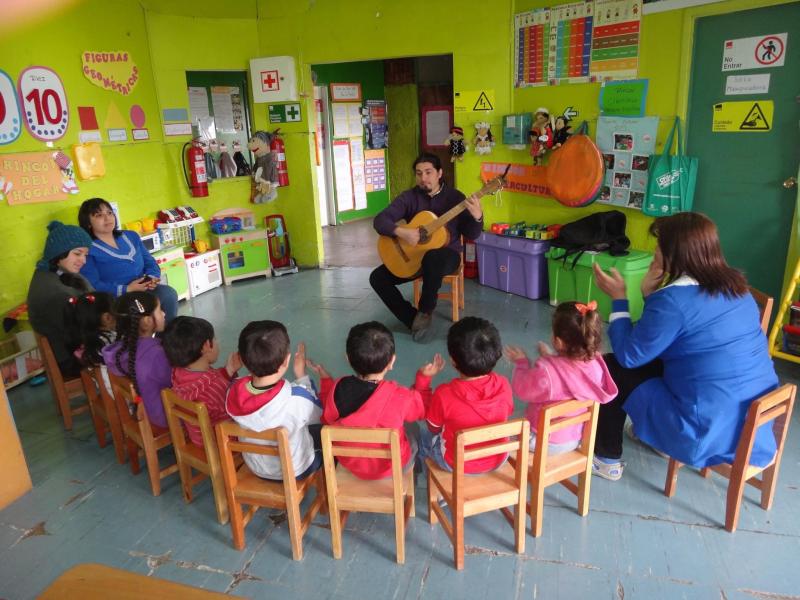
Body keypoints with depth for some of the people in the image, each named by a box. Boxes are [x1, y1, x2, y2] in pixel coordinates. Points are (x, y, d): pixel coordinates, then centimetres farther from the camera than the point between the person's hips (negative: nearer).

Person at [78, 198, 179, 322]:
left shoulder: (131, 236, 19)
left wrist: (151, 278, -6)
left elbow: (150, 262, 18)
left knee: (169, 294, -25)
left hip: (145, 289, 6)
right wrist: (127, 289, -20)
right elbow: (92, 286, -12)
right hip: (116, 298, -5)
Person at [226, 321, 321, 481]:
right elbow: (319, 415, -13)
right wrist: (302, 376, -8)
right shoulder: (296, 399, -38)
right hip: (296, 471, -4)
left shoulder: (233, 394, -26)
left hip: (256, 468, 4)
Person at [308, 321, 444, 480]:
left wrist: (325, 381, 6)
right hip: (392, 467, -2)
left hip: (348, 463, 3)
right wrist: (424, 378, 4)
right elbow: (421, 410, -7)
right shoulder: (400, 397, -31)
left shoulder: (337, 388, -23)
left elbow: (327, 419, -2)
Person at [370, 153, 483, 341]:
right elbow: (379, 220, -10)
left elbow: (471, 235, -5)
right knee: (378, 277, -13)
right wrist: (400, 232, -28)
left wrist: (477, 217, -26)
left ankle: (425, 311, -16)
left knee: (433, 259, -40)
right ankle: (413, 319, -6)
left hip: (447, 254, -3)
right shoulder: (409, 197, -1)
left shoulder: (455, 197, -4)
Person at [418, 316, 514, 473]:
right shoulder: (503, 385, -23)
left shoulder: (444, 394, -32)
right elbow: (506, 414, -1)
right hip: (498, 459, 3)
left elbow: (433, 429, -12)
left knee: (422, 435, 26)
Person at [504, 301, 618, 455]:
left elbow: (522, 390, -14)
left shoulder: (546, 372, -35)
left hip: (545, 443, -6)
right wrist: (551, 358, 12)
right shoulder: (596, 363, -18)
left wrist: (521, 363, 1)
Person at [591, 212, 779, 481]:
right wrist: (650, 295, 5)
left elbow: (629, 356, -10)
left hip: (710, 429, -8)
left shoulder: (674, 299, -21)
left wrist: (618, 298, -2)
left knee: (610, 369, 5)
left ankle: (606, 458, 18)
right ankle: (650, 432, 41)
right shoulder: (733, 286, 6)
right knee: (650, 362, 24)